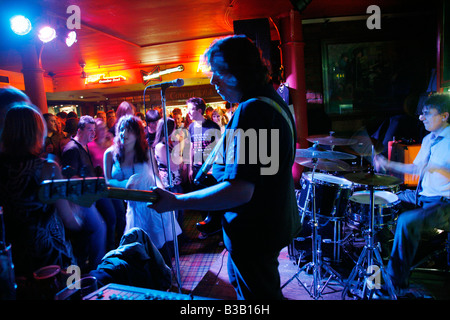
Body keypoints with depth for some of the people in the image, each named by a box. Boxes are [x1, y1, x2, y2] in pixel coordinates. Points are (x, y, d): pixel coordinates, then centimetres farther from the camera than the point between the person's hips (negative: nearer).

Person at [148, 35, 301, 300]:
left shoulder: (250, 111, -27)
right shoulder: (275, 101, 6)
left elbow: (240, 191, -33)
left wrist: (176, 202, -26)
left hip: (254, 234, -10)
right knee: (239, 280, 30)